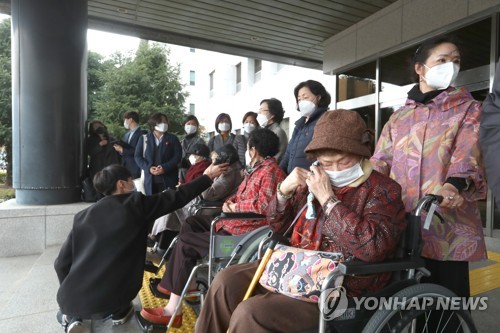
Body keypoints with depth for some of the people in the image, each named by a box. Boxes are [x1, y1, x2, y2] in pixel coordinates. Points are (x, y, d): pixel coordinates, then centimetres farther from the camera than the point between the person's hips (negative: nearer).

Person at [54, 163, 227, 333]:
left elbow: (61, 264, 6)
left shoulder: (82, 216, 5)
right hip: (112, 300, -2)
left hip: (73, 300, 3)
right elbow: (177, 197, 2)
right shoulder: (136, 204, -5)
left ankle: (72, 318, 13)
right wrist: (207, 177, 14)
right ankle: (119, 312, 23)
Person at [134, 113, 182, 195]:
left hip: (168, 180, -1)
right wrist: (148, 168, -10)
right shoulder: (144, 139, 11)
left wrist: (165, 167, -14)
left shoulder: (172, 138, 8)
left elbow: (177, 156, -1)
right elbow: (138, 156, 7)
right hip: (150, 180, 1)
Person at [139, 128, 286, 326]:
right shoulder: (258, 168, 17)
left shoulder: (270, 172, -18)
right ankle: (173, 284, 17)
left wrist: (235, 207, -15)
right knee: (191, 223, 15)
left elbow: (264, 205, -31)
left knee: (186, 243, -10)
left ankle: (173, 310, 1)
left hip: (243, 232, -11)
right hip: (236, 221, 11)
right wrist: (229, 202, -3)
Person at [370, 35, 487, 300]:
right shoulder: (399, 117, 15)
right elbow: (379, 163, 10)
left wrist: (455, 185, -33)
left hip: (448, 227, -3)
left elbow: (468, 154, -12)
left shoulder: (468, 109, 6)